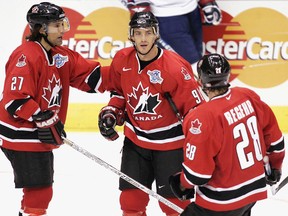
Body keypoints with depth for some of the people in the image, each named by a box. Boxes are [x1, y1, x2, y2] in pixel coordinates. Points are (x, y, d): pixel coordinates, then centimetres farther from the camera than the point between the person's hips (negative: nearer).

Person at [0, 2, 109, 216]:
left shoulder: (61, 56, 9)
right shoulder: (26, 56, -19)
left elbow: (90, 76, 7)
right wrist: (44, 120, -25)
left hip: (41, 136, 10)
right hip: (22, 137, -10)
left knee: (40, 192, 19)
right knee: (38, 192, -8)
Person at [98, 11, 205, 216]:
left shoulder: (174, 67, -23)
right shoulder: (122, 60, -6)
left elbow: (195, 106, -19)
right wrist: (111, 113, -1)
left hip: (169, 142, -5)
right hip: (135, 139, 5)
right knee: (131, 199, 11)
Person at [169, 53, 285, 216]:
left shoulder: (203, 118, -26)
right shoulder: (249, 98, -6)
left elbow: (197, 170, -21)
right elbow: (273, 136, 8)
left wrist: (184, 184, 0)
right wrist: (274, 166, 25)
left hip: (224, 201, -7)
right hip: (254, 189, 8)